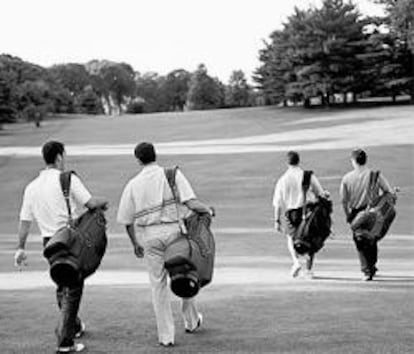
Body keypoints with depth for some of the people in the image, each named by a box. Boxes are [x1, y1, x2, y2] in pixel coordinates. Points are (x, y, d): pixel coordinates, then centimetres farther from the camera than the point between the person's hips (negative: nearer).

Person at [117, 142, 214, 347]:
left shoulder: (133, 184, 3)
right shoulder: (172, 174, -2)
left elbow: (126, 220, 7)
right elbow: (191, 202, -13)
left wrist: (135, 244, 21)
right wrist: (207, 210, 6)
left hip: (150, 236, 0)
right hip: (174, 230, 0)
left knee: (158, 284, 8)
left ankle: (166, 336, 10)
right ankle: (191, 321, 35)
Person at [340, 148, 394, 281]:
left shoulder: (346, 178, -6)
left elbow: (344, 200, 0)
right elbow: (389, 193, -7)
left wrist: (347, 215, 13)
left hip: (356, 214, 0)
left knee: (360, 243, 11)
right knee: (372, 240, 20)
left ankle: (366, 271, 5)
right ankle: (372, 266, 32)